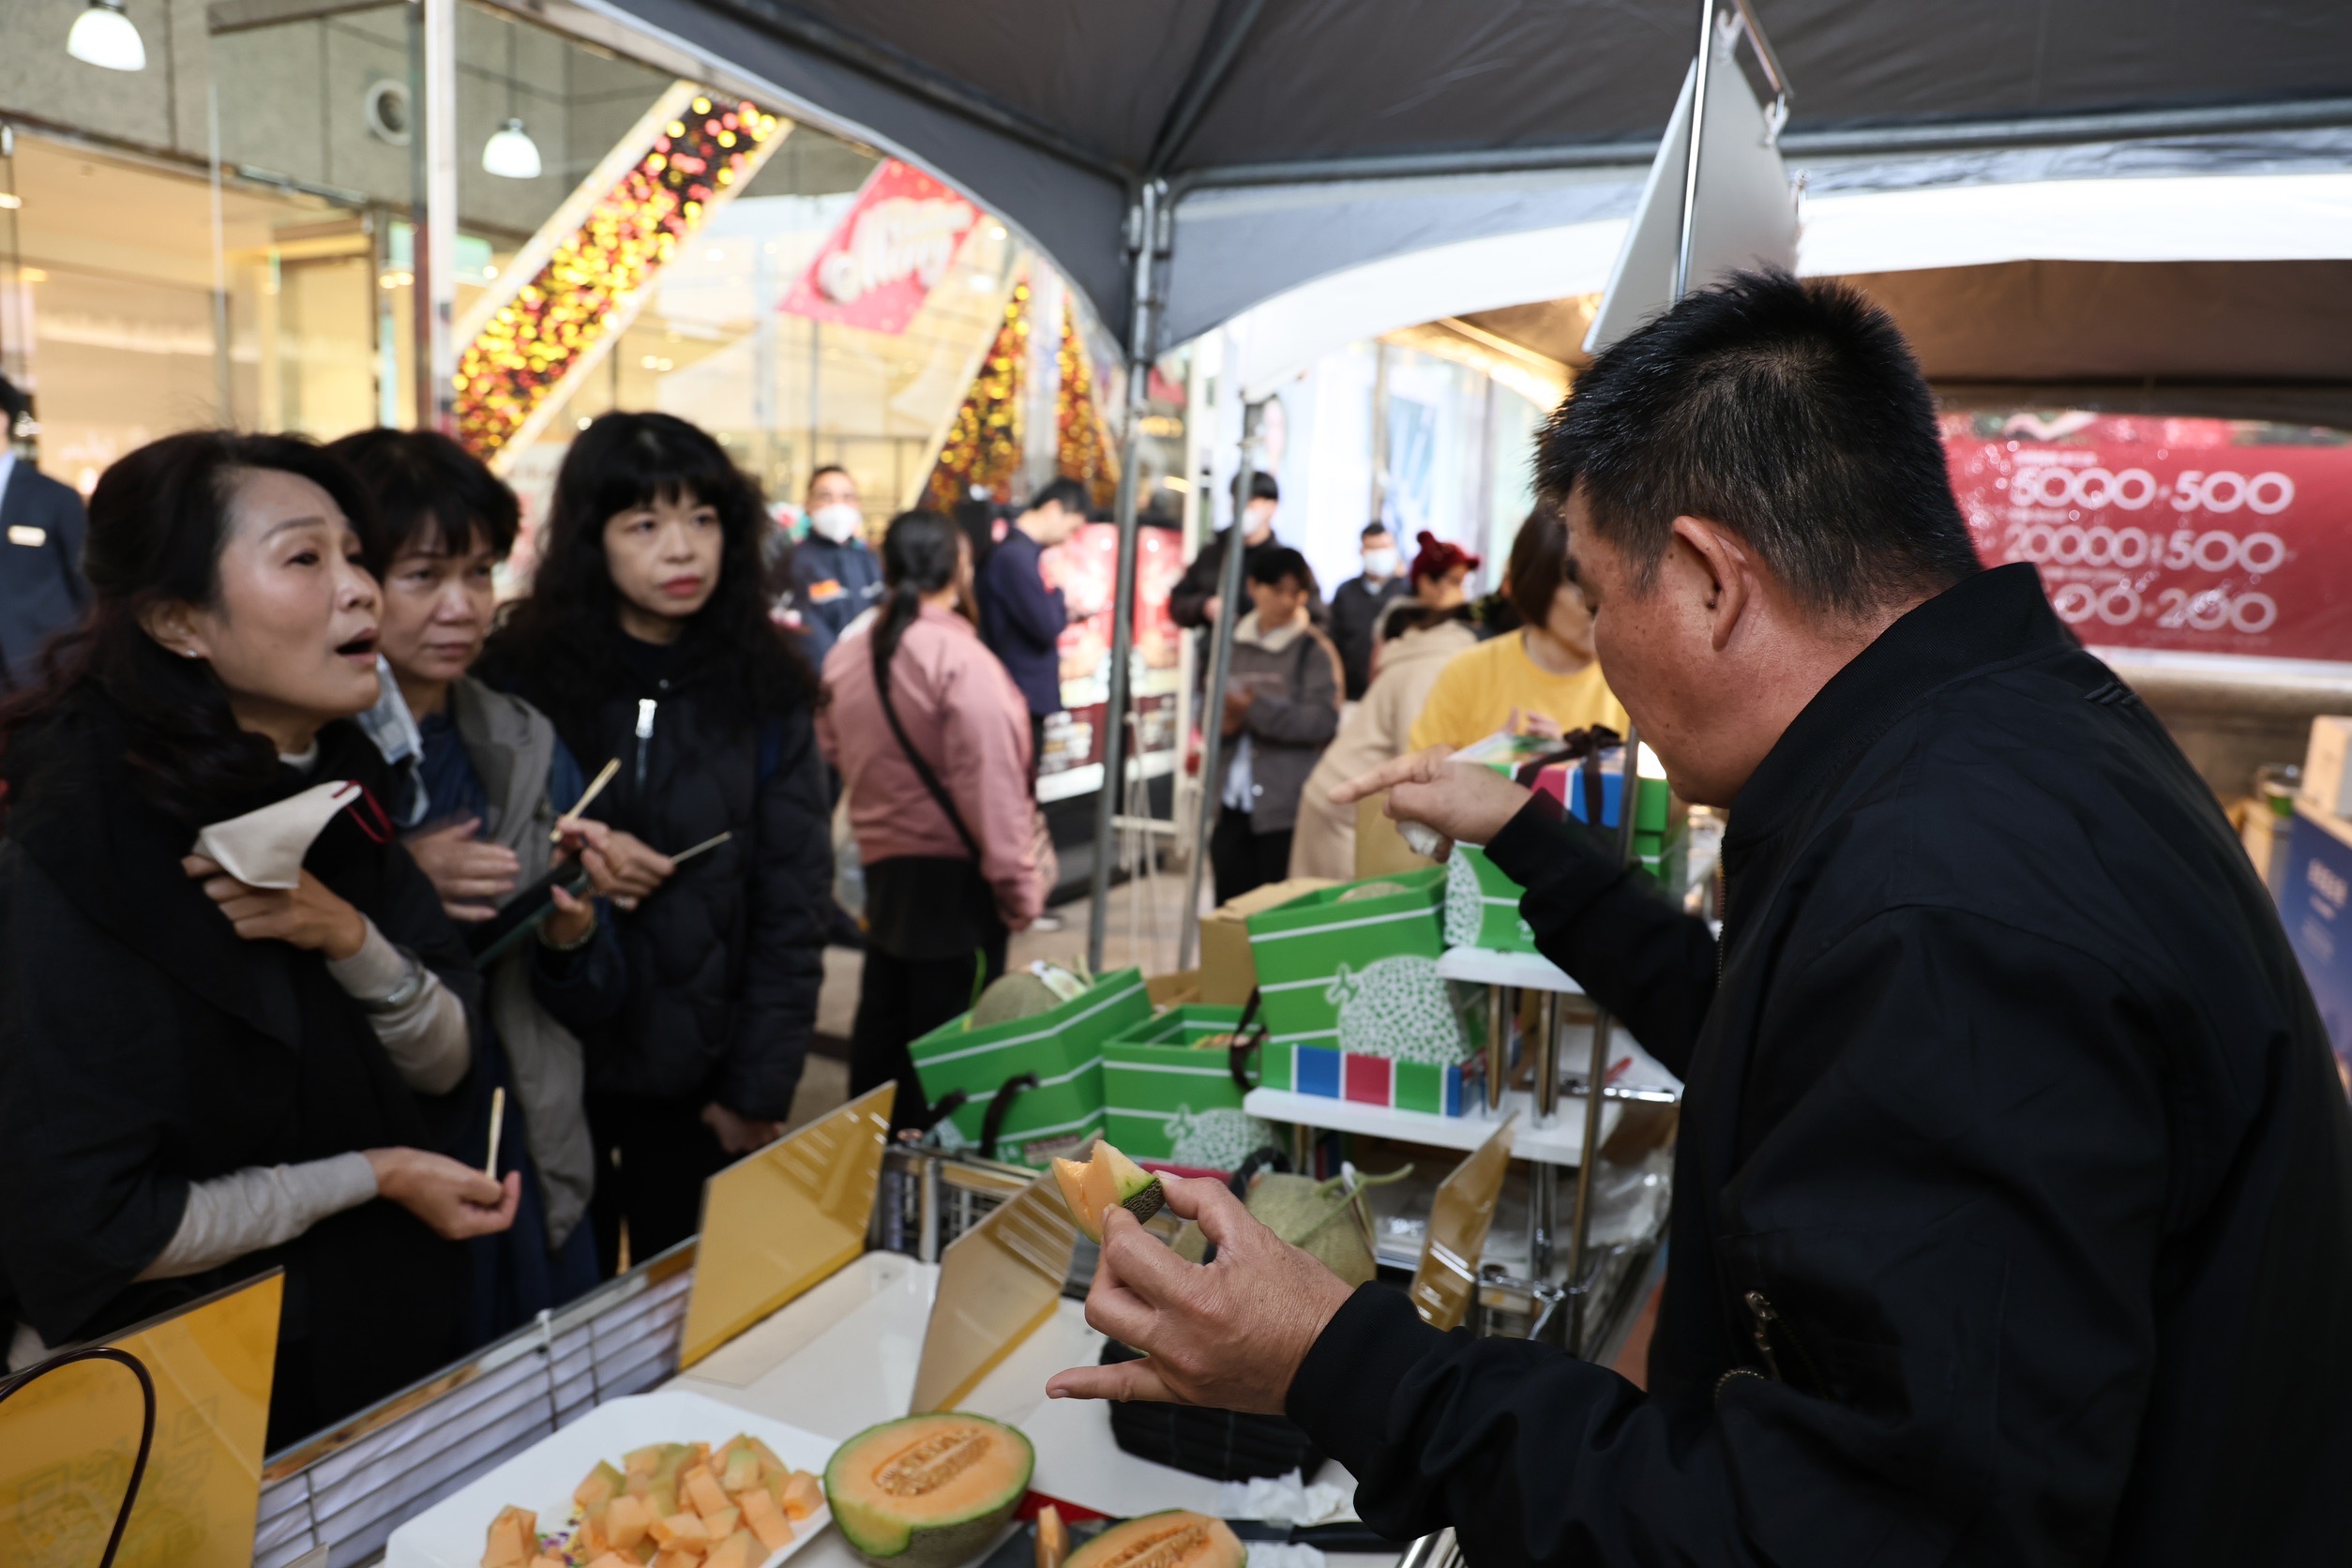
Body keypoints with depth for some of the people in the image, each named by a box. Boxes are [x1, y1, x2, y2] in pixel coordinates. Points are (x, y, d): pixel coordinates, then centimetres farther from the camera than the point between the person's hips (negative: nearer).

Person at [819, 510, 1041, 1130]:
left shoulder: (846, 655, 3)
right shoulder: (960, 658, -19)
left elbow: (834, 754, 11)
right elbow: (990, 783, -21)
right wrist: (1018, 884, -16)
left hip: (881, 865, 7)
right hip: (954, 875, -7)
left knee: (881, 1024, 19)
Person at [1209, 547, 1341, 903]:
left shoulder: (1314, 650, -2)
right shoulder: (1234, 645, 11)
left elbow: (1324, 720, -13)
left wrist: (1257, 709, -20)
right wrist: (1226, 722, -7)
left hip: (1287, 808, -4)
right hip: (1234, 803, 5)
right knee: (1230, 903, 8)